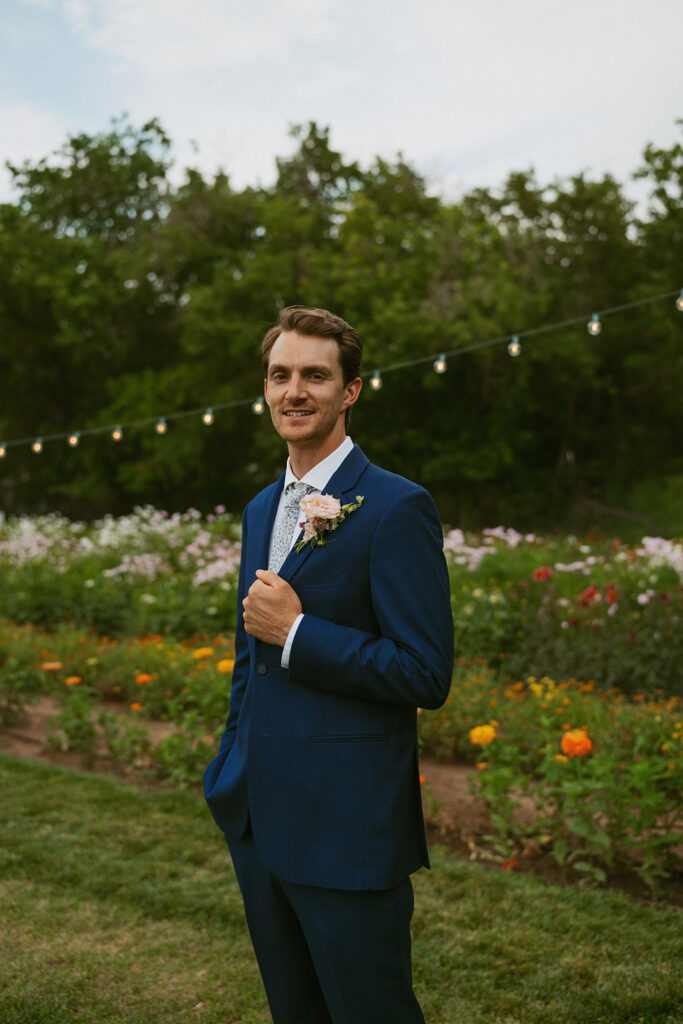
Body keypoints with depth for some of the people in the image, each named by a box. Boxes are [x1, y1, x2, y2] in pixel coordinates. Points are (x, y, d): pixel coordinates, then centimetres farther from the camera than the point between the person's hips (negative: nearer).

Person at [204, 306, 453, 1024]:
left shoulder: (397, 508, -14)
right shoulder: (261, 509, 12)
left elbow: (427, 676, -18)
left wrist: (296, 631, -20)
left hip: (348, 832, -7)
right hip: (258, 821, 8)